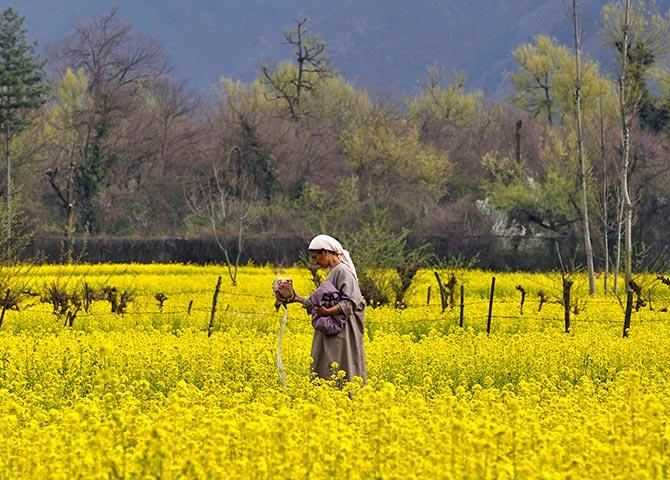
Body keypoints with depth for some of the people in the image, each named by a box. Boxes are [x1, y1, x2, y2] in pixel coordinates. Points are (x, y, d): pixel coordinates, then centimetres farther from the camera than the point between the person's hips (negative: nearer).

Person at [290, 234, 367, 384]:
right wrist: (299, 298, 14)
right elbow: (322, 301, 20)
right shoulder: (333, 272, 18)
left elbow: (350, 302, -21)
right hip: (331, 333, 10)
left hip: (341, 334, -10)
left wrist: (328, 312, -28)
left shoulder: (343, 271, -12)